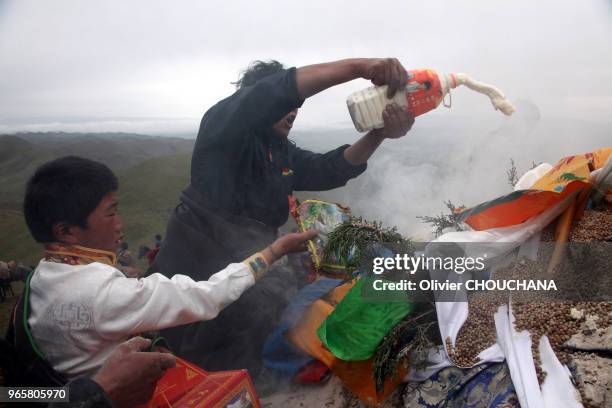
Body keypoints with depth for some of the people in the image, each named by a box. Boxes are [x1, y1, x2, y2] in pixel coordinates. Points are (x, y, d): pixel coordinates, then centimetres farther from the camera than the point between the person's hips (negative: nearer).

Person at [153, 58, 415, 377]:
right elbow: (277, 92, -23)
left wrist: (380, 134, -8)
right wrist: (360, 67, -31)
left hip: (244, 270, 9)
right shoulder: (221, 123, -6)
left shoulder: (283, 153, 17)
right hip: (200, 269, -8)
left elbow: (328, 170, 8)